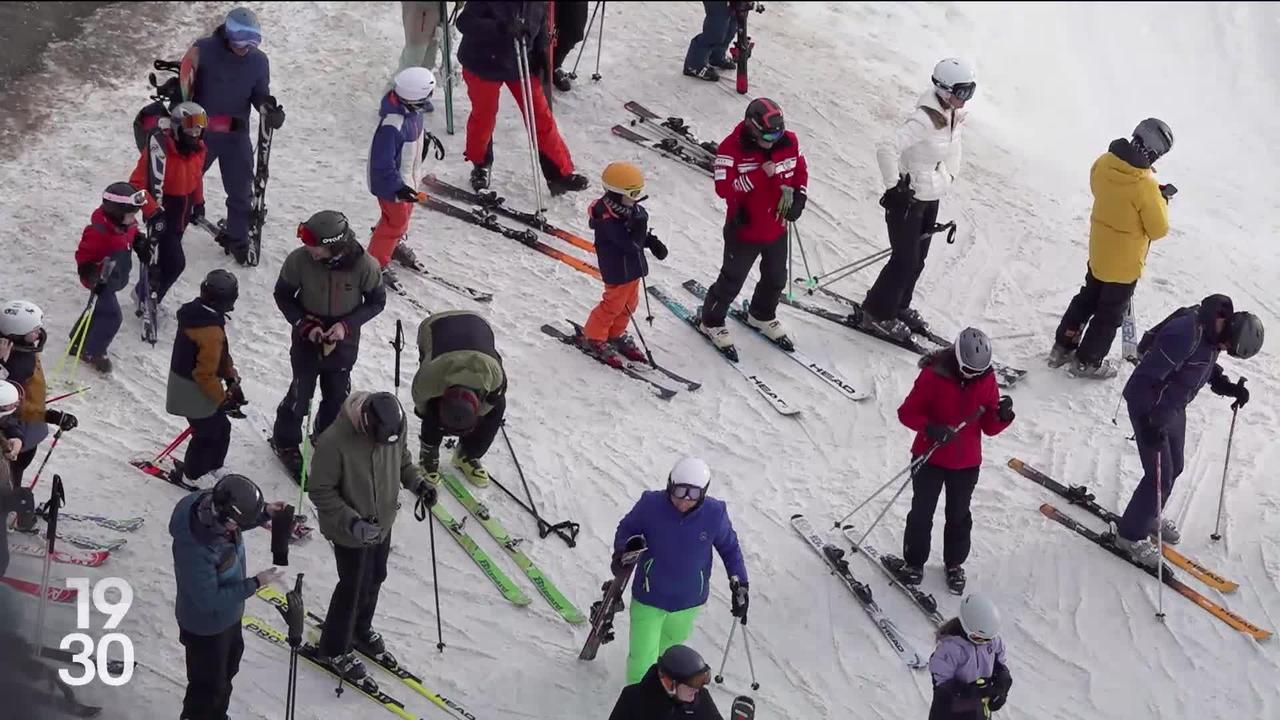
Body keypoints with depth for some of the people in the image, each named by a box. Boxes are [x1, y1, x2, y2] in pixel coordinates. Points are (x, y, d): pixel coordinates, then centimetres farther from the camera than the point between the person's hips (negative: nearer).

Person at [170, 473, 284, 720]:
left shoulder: (212, 502, -23)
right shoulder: (194, 549, -43)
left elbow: (231, 527, 2)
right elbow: (208, 600, -31)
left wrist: (264, 513, -15)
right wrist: (254, 584, -27)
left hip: (230, 613, 8)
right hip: (206, 625, -8)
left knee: (228, 668, 31)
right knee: (209, 686, 15)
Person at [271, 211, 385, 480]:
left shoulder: (365, 266, -27)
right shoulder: (299, 260, -26)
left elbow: (377, 301, -9)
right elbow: (283, 295, -8)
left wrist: (347, 324, -22)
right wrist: (304, 324, -21)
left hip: (344, 342, 1)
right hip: (308, 337, -1)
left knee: (337, 396, 18)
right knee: (300, 395, 6)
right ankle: (286, 442, 32)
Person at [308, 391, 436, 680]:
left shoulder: (395, 426, -18)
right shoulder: (334, 442, -36)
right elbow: (320, 491, -24)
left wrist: (418, 483, -12)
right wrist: (352, 522, -33)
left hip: (383, 522, 6)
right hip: (350, 531, -6)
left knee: (375, 578, 25)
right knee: (355, 586, 10)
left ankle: (360, 629, 52)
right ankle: (334, 650, 34)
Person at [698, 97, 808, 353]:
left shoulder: (788, 142, -10)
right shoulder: (732, 149, -25)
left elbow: (800, 171, 8)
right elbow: (723, 188, -31)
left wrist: (798, 198, -8)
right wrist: (760, 174, -36)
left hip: (776, 229, 5)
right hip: (744, 230, -5)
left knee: (776, 279, 24)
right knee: (732, 281, 11)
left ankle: (762, 316, 50)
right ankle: (712, 322, 34)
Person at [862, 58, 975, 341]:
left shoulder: (954, 115, -2)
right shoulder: (924, 120, -30)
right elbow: (886, 148, -36)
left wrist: (949, 177, 18)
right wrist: (893, 187, -27)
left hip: (931, 198, 8)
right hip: (907, 198, -8)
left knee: (918, 259, 19)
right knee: (905, 260, 1)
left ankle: (898, 306, 38)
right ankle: (877, 313, 18)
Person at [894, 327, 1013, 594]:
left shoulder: (986, 380, -8)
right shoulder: (933, 375, -20)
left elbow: (990, 428, -3)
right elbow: (907, 413, -15)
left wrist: (1003, 415, -25)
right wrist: (930, 428, -32)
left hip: (967, 463, 3)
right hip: (930, 459, -3)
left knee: (959, 515, 17)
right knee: (922, 513, 11)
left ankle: (955, 563, 35)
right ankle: (913, 561, 29)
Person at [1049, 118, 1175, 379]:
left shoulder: (1104, 162, -13)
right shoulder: (1145, 185, -31)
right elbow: (1158, 230, -21)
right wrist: (1162, 200, -5)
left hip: (1099, 250, 6)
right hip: (1125, 261, -6)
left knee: (1088, 298, 27)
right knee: (1111, 313, 14)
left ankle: (1063, 347, 37)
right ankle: (1087, 362, 26)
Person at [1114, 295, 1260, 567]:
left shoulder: (1213, 331, -6)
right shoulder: (1185, 333, -34)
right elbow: (1148, 376, -32)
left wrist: (1229, 387, -2)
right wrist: (1149, 422, -32)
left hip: (1174, 408, 9)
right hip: (1149, 408, -9)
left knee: (1174, 468, 20)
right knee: (1161, 475, -4)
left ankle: (1148, 517, 43)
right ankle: (1130, 535, 13)